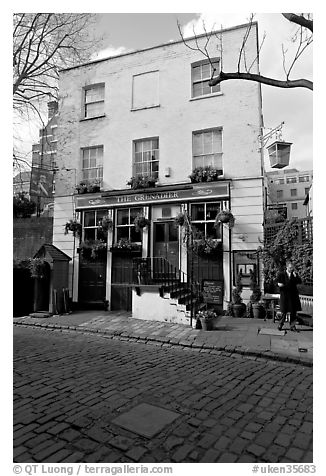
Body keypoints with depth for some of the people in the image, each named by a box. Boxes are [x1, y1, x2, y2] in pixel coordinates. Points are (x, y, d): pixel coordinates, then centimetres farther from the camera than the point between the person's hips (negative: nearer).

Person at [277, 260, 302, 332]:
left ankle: (292, 326, 18)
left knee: (293, 311, 6)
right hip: (284, 295, -3)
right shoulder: (281, 274, -2)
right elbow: (277, 283, 2)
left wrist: (295, 275, -15)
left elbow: (299, 282, -5)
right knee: (284, 311, 2)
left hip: (293, 295, 3)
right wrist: (279, 284, -18)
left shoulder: (294, 274, 6)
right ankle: (281, 324, 22)